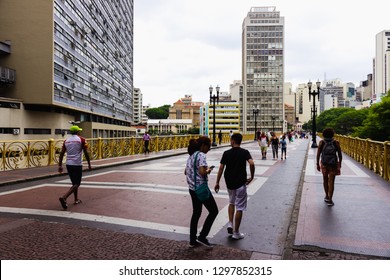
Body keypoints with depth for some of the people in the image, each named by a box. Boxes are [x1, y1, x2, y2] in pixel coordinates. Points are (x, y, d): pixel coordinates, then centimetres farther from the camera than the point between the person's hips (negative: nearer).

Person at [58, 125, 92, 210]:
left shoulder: (66, 140, 10)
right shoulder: (81, 140, -4)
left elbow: (61, 154, 7)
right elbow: (86, 153, -5)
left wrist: (60, 165, 10)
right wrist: (89, 164, 3)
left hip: (68, 164, 6)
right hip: (77, 164, -6)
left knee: (74, 183, 20)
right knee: (76, 184, -2)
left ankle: (76, 200, 26)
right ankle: (64, 197, -20)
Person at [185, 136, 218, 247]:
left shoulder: (192, 155, 12)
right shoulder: (201, 155, -16)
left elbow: (186, 172, 18)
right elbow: (202, 172, -28)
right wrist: (208, 170, -7)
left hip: (192, 188, 9)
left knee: (196, 213, 17)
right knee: (214, 211, 5)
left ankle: (193, 240, 23)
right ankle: (202, 236, 8)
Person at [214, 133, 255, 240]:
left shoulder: (226, 153, -1)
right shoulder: (244, 152, -6)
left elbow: (221, 168, -4)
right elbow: (251, 164, -22)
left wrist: (217, 182, 3)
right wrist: (252, 177, -8)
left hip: (229, 183, 3)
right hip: (241, 183, -2)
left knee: (231, 203, 25)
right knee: (239, 208, 6)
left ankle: (230, 224, 12)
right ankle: (236, 233, 11)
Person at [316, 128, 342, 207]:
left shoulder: (321, 142, -7)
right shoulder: (336, 142, -8)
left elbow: (318, 154, -7)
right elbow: (340, 155, -5)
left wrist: (317, 164, 2)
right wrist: (340, 164, 7)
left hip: (324, 164, 1)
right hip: (333, 165, -1)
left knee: (325, 180, 20)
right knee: (331, 182, 2)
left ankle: (327, 197, 30)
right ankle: (330, 200, -1)